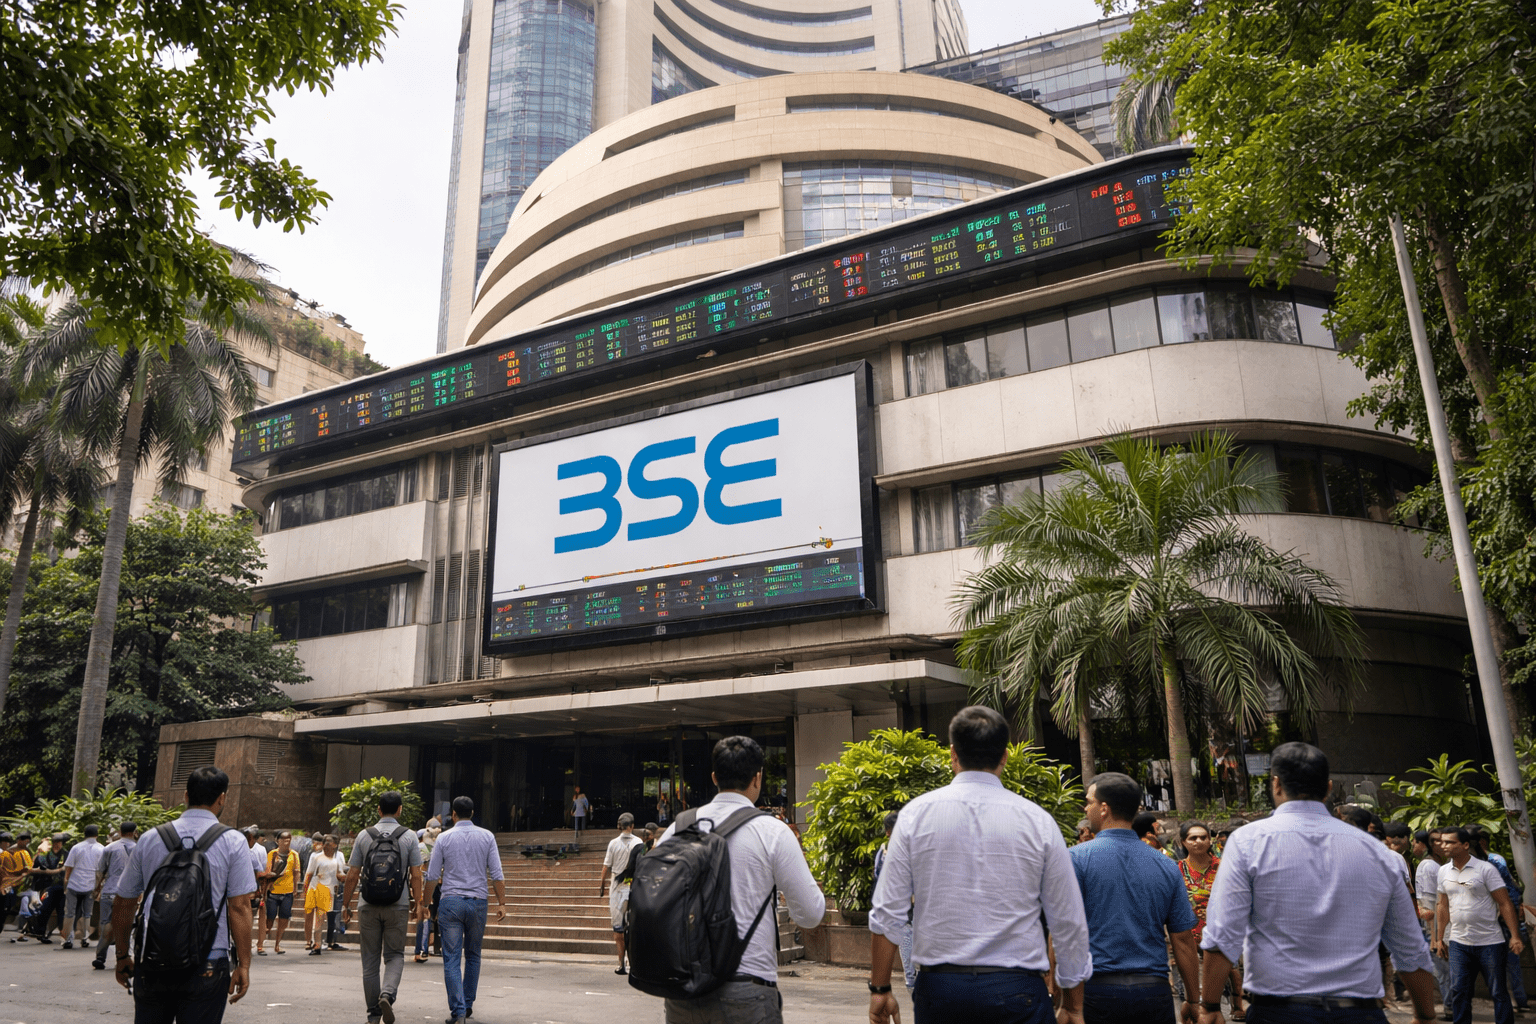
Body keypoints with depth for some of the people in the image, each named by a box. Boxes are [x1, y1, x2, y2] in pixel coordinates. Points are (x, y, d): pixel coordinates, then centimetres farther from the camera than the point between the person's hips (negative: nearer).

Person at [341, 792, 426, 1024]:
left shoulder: (364, 835, 1)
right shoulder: (409, 836, -2)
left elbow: (352, 875, 2)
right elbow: (416, 875, -3)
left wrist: (346, 903, 13)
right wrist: (419, 904, 6)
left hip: (368, 905, 1)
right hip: (398, 905, -1)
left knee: (370, 959, 10)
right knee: (395, 955, 9)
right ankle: (387, 994, -17)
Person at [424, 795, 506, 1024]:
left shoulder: (444, 838, -1)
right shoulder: (487, 837, 2)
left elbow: (432, 876, 1)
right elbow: (496, 874, -1)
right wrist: (501, 903, 3)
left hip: (451, 902, -2)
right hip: (478, 902, 2)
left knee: (452, 959, 1)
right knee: (473, 956, 18)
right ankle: (468, 1005, 25)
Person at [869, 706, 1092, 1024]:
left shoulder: (916, 813, -2)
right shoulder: (1038, 821, -2)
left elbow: (886, 914, -3)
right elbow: (1069, 923, 2)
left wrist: (880, 989, 7)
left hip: (938, 986, 1)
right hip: (1016, 990, -1)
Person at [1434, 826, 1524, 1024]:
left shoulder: (1485, 869, -8)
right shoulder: (1444, 871, 7)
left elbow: (1505, 903, -8)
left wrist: (1515, 936, -15)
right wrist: (1439, 938, 13)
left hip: (1490, 942, -4)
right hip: (1458, 943, 4)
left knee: (1499, 992, 4)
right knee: (1458, 991, 1)